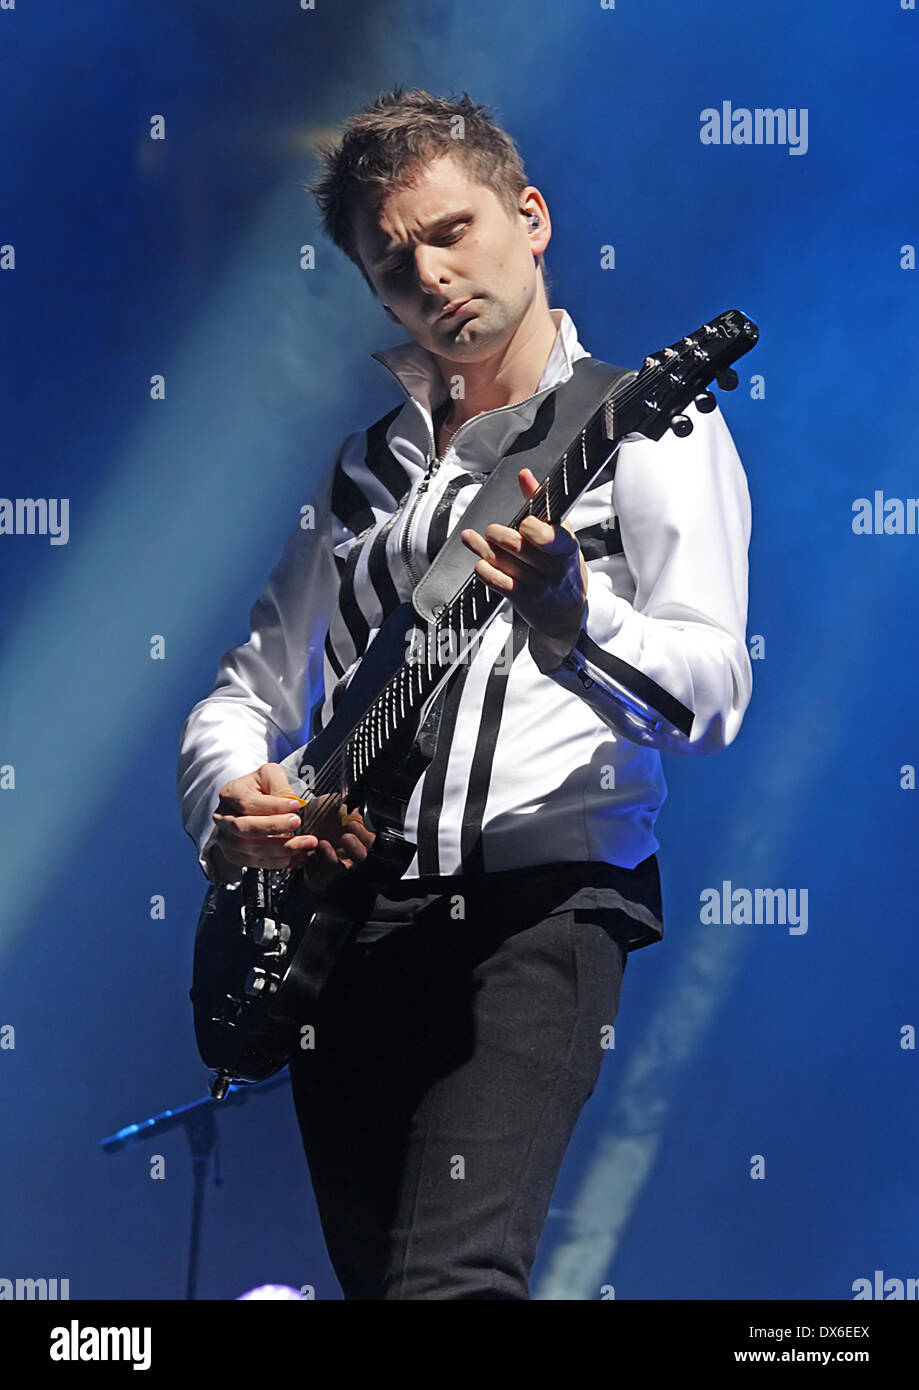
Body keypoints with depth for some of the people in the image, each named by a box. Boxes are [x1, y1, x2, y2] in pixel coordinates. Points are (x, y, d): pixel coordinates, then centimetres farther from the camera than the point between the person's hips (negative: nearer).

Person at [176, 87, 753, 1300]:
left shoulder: (646, 425, 4)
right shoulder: (369, 467, 21)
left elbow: (714, 695, -9)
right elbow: (245, 697, 23)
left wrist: (565, 615, -29)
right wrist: (232, 807, 0)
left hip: (540, 899, -6)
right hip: (342, 915, 6)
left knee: (451, 1278, -25)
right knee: (375, 1275, 6)